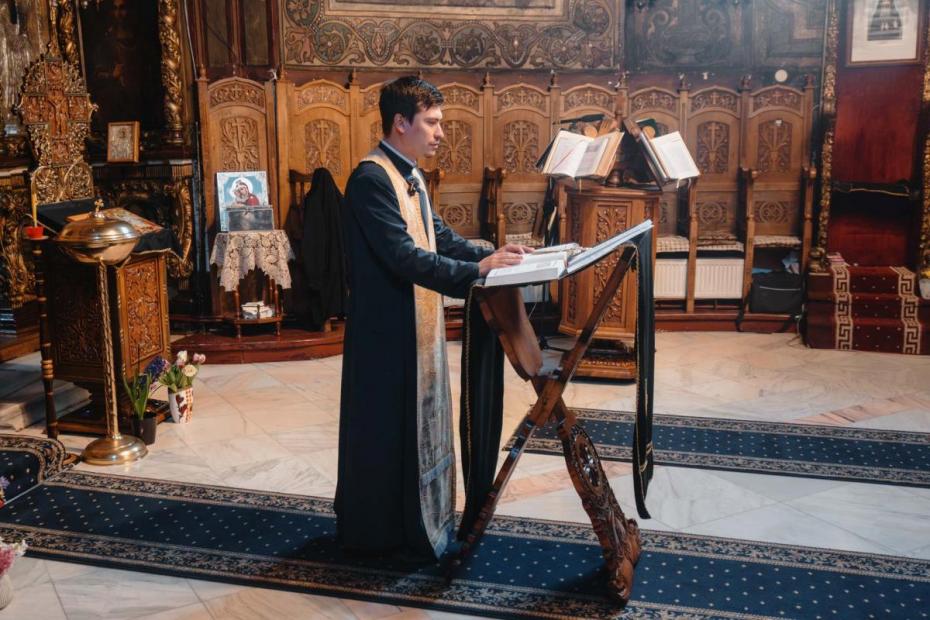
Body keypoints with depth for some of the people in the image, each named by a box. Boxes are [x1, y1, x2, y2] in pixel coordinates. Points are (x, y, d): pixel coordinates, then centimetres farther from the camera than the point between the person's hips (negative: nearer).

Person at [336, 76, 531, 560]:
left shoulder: (409, 176, 12)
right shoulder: (372, 179, -20)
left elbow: (439, 238, 15)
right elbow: (404, 257, -27)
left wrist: (491, 253, 1)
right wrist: (476, 270, -28)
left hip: (417, 324, 10)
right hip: (386, 329, -10)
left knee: (416, 421, 18)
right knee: (385, 428, 2)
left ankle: (415, 518, 33)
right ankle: (376, 532, 18)